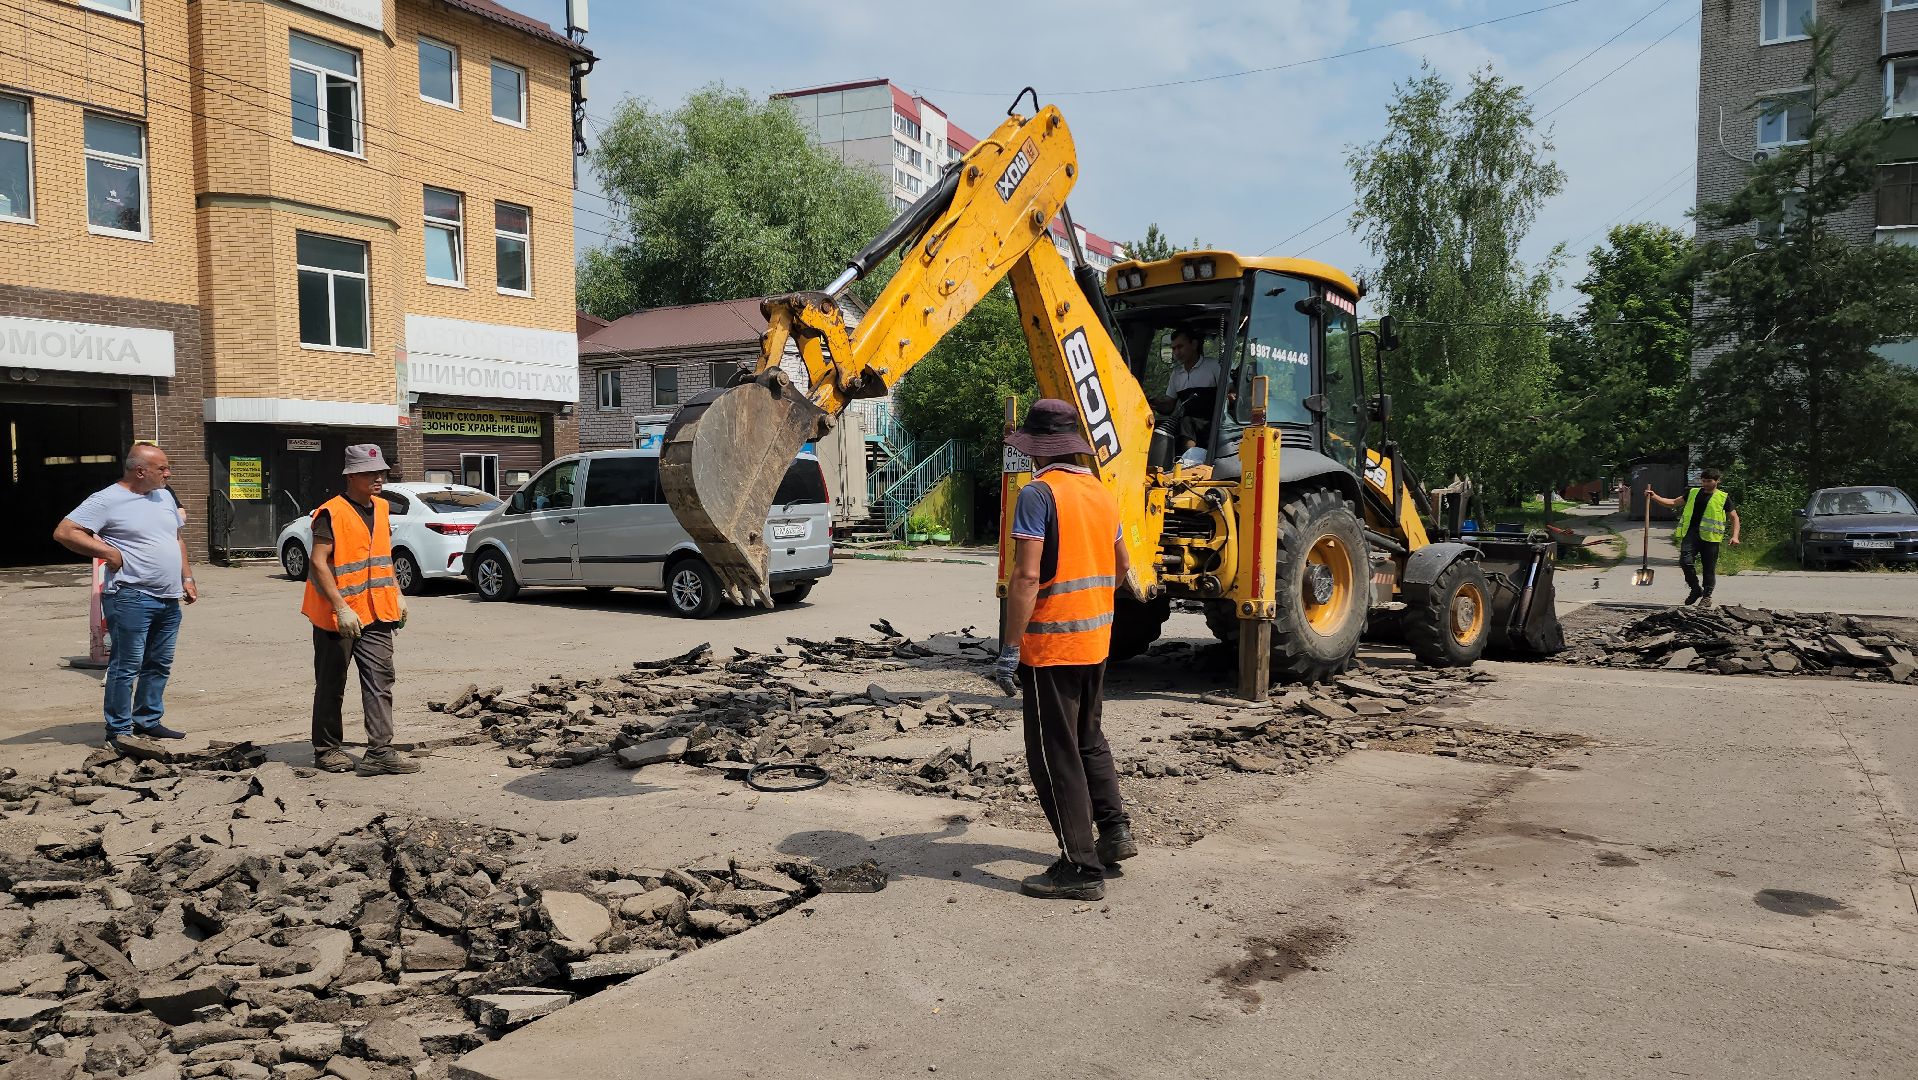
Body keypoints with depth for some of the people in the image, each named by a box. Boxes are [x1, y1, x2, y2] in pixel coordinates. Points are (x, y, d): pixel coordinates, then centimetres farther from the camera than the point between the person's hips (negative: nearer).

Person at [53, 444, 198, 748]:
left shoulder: (164, 497, 15)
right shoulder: (107, 500, -7)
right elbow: (64, 531, -12)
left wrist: (187, 577, 17)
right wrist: (109, 552, -15)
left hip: (169, 598, 7)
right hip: (131, 598, -7)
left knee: (159, 665, 13)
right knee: (127, 666, -4)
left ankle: (148, 721, 24)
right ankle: (118, 730, 4)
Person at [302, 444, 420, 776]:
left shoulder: (379, 509, 10)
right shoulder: (332, 514, -13)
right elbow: (318, 563, -18)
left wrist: (397, 595, 15)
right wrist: (341, 608, -23)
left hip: (376, 613, 6)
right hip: (338, 616, -6)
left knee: (380, 680, -2)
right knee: (331, 686, 7)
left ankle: (380, 751, -3)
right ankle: (326, 750, 21)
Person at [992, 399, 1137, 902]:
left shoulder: (1039, 493, -15)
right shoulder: (1102, 493, 9)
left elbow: (1027, 576, -22)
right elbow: (1122, 567, 19)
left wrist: (1010, 647, -18)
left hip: (1051, 643, -8)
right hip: (1096, 639, 8)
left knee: (1054, 754, 0)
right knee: (1088, 739, 24)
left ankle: (1080, 868, 4)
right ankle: (1115, 832, 29)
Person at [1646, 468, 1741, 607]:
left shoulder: (1723, 497, 7)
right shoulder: (1693, 493, 16)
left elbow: (1734, 517, 10)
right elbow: (1674, 502, 18)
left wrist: (1735, 536, -3)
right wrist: (1655, 497, 5)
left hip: (1710, 536, -2)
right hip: (1691, 533, 2)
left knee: (1709, 568, 3)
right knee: (1685, 561, -15)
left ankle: (1707, 596, 19)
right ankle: (1696, 589, 7)